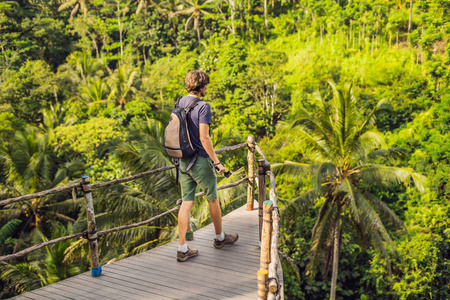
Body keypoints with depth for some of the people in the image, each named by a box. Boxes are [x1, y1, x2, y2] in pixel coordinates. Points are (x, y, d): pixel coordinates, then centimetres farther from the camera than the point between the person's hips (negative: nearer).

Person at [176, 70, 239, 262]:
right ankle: (220, 238, 32)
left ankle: (182, 248, 5)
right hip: (200, 161, -6)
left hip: (183, 161, 6)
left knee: (187, 202, 7)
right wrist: (216, 162, -15)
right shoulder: (202, 107, -17)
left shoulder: (179, 103, 6)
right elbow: (204, 138, -21)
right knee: (212, 199, 13)